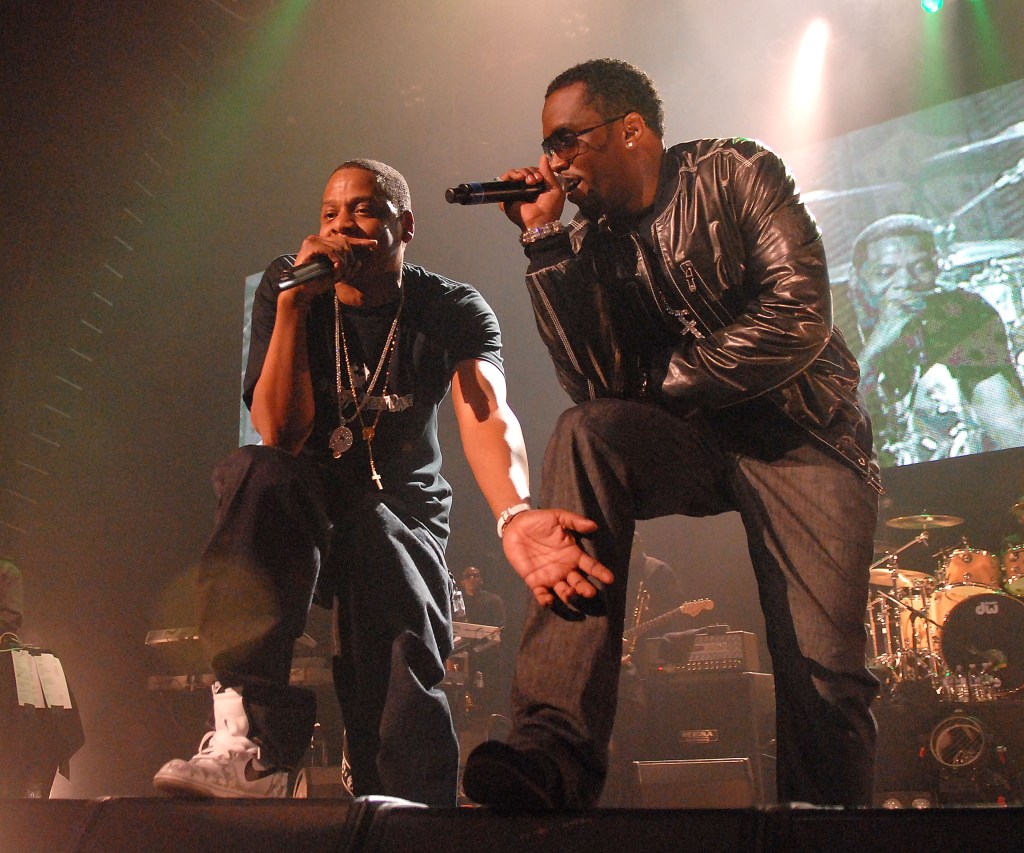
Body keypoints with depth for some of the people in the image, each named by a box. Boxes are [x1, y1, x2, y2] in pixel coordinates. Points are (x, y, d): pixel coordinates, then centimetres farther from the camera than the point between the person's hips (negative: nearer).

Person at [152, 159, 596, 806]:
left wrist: (516, 513, -55)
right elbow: (280, 435, -18)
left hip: (406, 509, 0)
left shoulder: (455, 311, -10)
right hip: (304, 498, 0)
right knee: (256, 471, -36)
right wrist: (295, 301, -27)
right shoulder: (287, 287, -7)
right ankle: (251, 740, -43)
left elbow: (486, 414, -32)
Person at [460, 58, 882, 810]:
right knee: (587, 434, -30)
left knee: (823, 671, -20)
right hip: (693, 440, 2)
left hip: (803, 435, -2)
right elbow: (593, 385, -10)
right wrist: (542, 238, -10)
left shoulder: (735, 175, -3)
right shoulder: (589, 245, 6)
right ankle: (554, 751, -39)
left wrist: (661, 380, -9)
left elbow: (799, 317, -15)